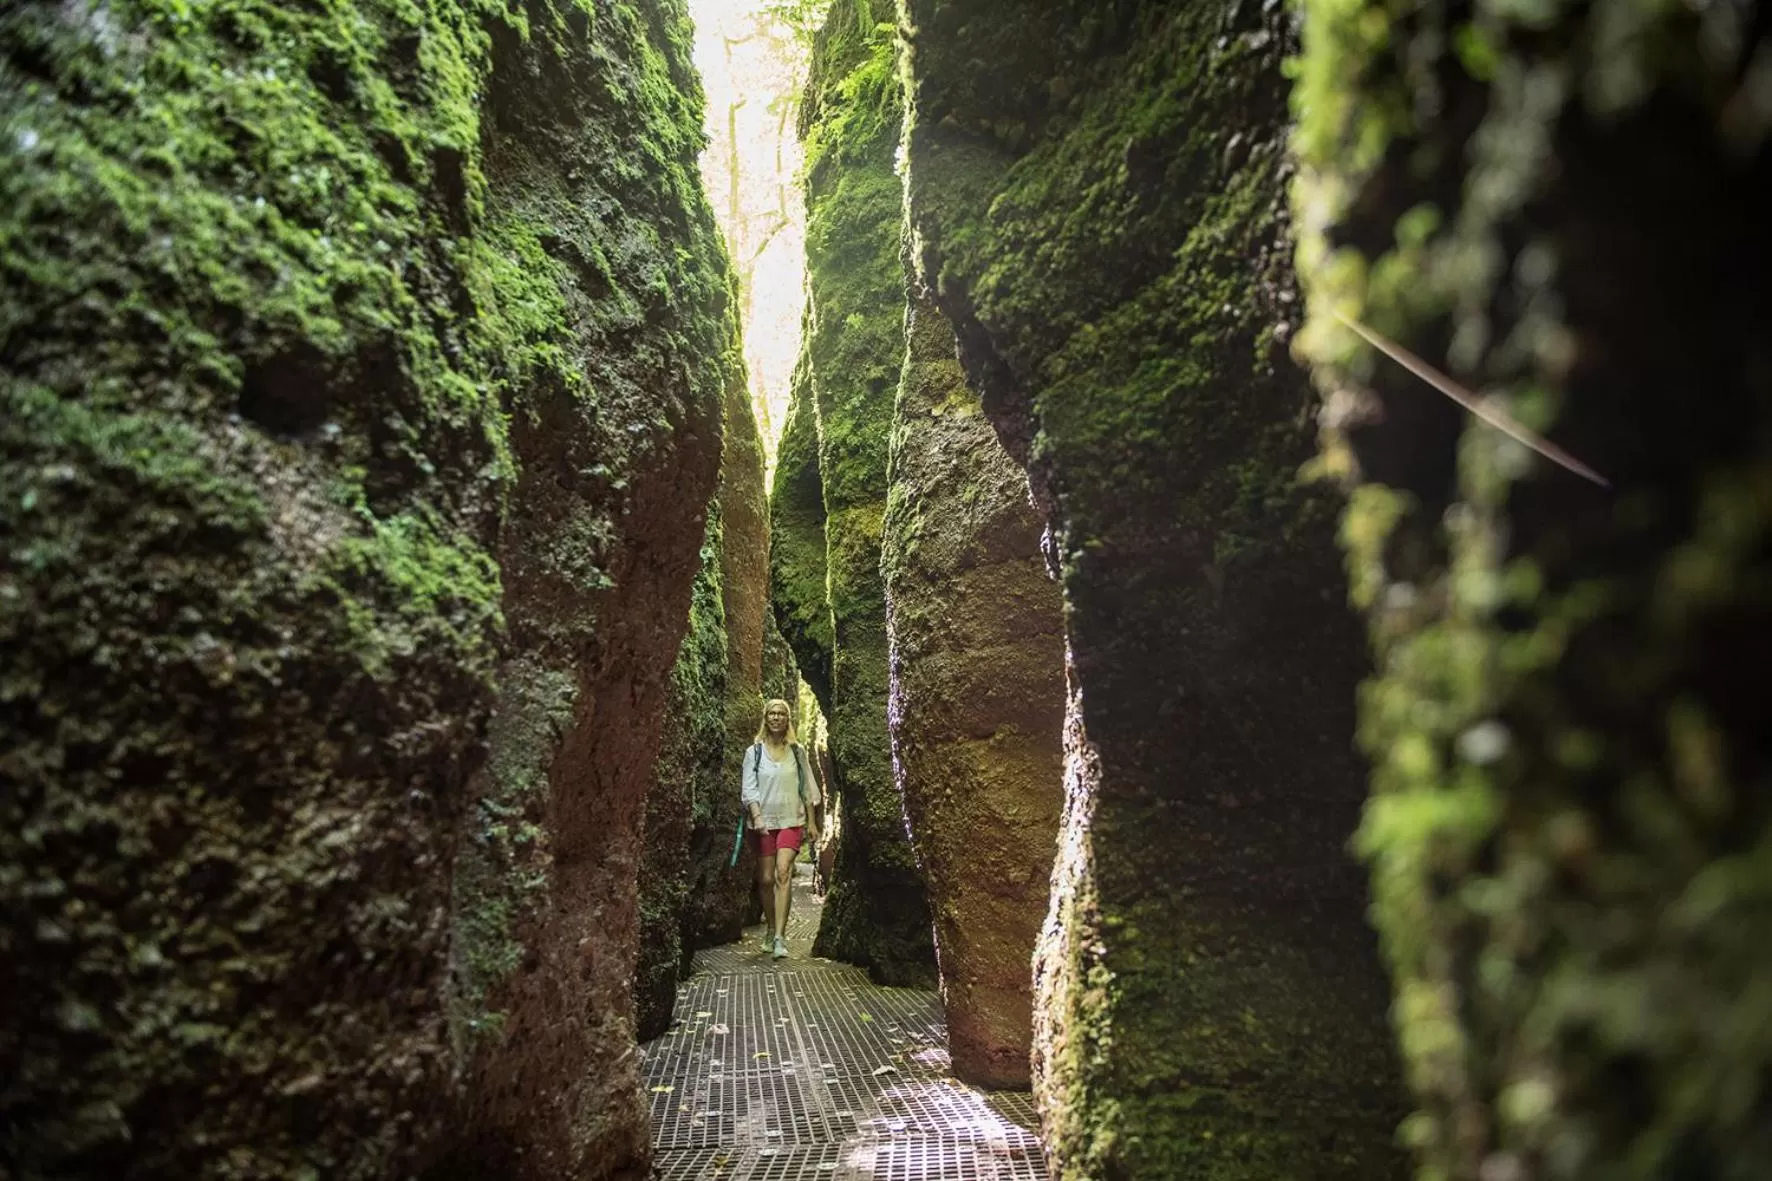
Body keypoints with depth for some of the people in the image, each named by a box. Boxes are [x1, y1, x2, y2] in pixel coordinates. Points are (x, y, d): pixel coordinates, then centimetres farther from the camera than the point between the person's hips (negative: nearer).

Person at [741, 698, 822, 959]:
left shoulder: (797, 751, 6)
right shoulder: (754, 752, 3)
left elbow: (807, 789, 10)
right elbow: (749, 788, -3)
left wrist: (812, 822, 9)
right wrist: (756, 816, -19)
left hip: (791, 820, -1)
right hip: (763, 822, 1)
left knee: (783, 872, -18)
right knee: (766, 879, 4)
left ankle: (779, 937, -23)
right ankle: (770, 929, 25)